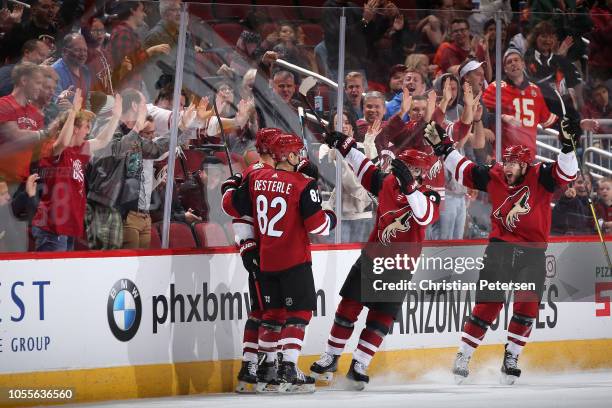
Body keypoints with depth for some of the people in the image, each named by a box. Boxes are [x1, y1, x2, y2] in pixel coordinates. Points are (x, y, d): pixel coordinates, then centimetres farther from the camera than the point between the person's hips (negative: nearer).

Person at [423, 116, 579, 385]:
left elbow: (566, 174, -20)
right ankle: (462, 357, 2)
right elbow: (463, 169, 9)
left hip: (532, 253, -1)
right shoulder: (494, 178, 1)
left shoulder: (540, 177, -7)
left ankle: (510, 359, 5)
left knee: (527, 307, -8)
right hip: (500, 248, 1)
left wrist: (568, 146, -35)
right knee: (488, 304, -4)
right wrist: (441, 146, 5)